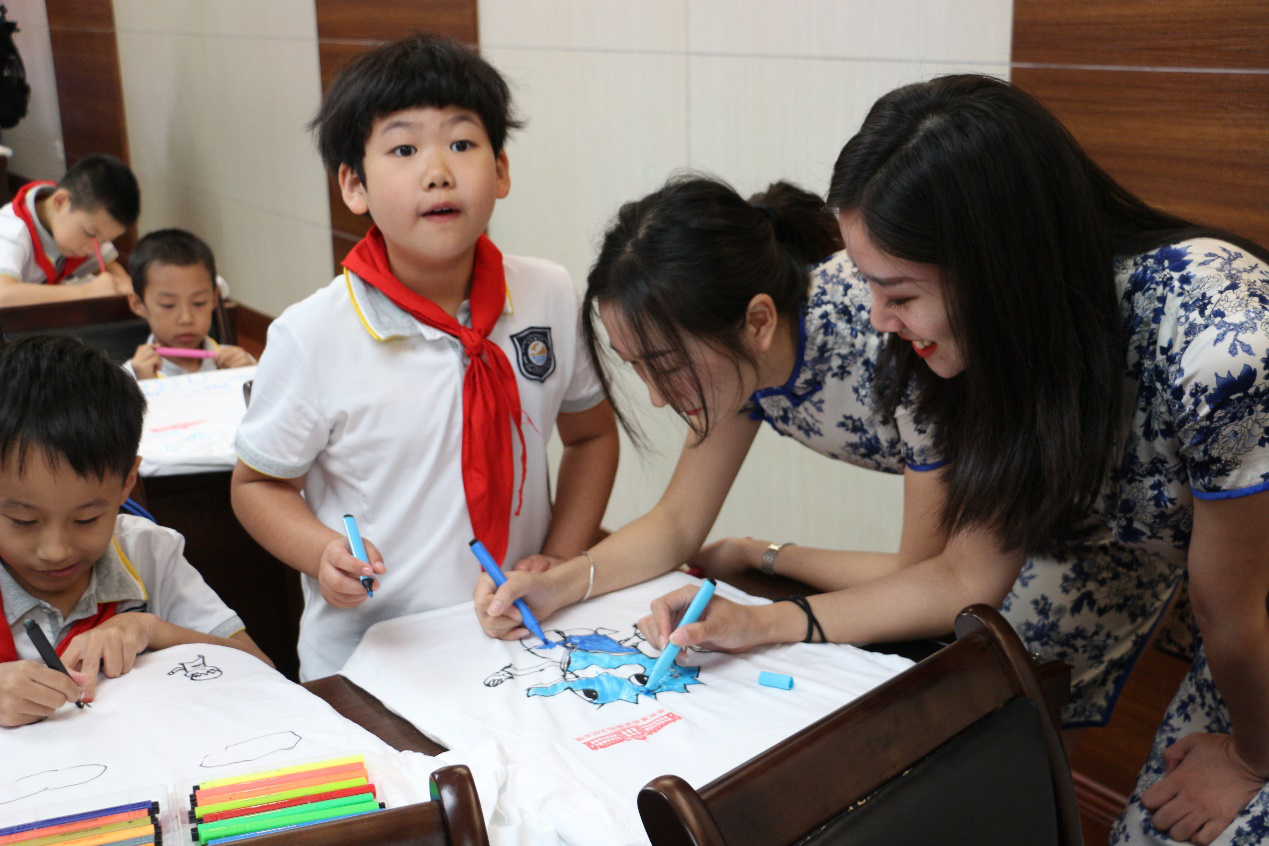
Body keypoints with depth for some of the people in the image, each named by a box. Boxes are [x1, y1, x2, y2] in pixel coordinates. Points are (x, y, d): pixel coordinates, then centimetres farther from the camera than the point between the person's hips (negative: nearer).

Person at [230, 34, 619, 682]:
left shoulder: (551, 298, -2)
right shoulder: (312, 337, -11)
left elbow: (591, 434, 13)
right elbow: (256, 484, 2)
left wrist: (561, 558, 2)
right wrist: (323, 553, -17)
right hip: (365, 660, -2)